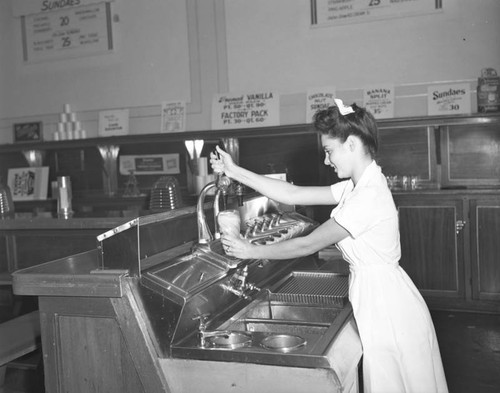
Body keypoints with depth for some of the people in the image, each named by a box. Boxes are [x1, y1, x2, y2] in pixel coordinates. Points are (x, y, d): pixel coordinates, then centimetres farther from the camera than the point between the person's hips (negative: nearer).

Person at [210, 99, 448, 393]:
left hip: (385, 301, -9)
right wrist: (236, 172, 2)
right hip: (375, 292, 9)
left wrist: (252, 251, -8)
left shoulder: (369, 196, -25)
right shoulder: (356, 187, 4)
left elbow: (308, 245, -19)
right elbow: (294, 195, 4)